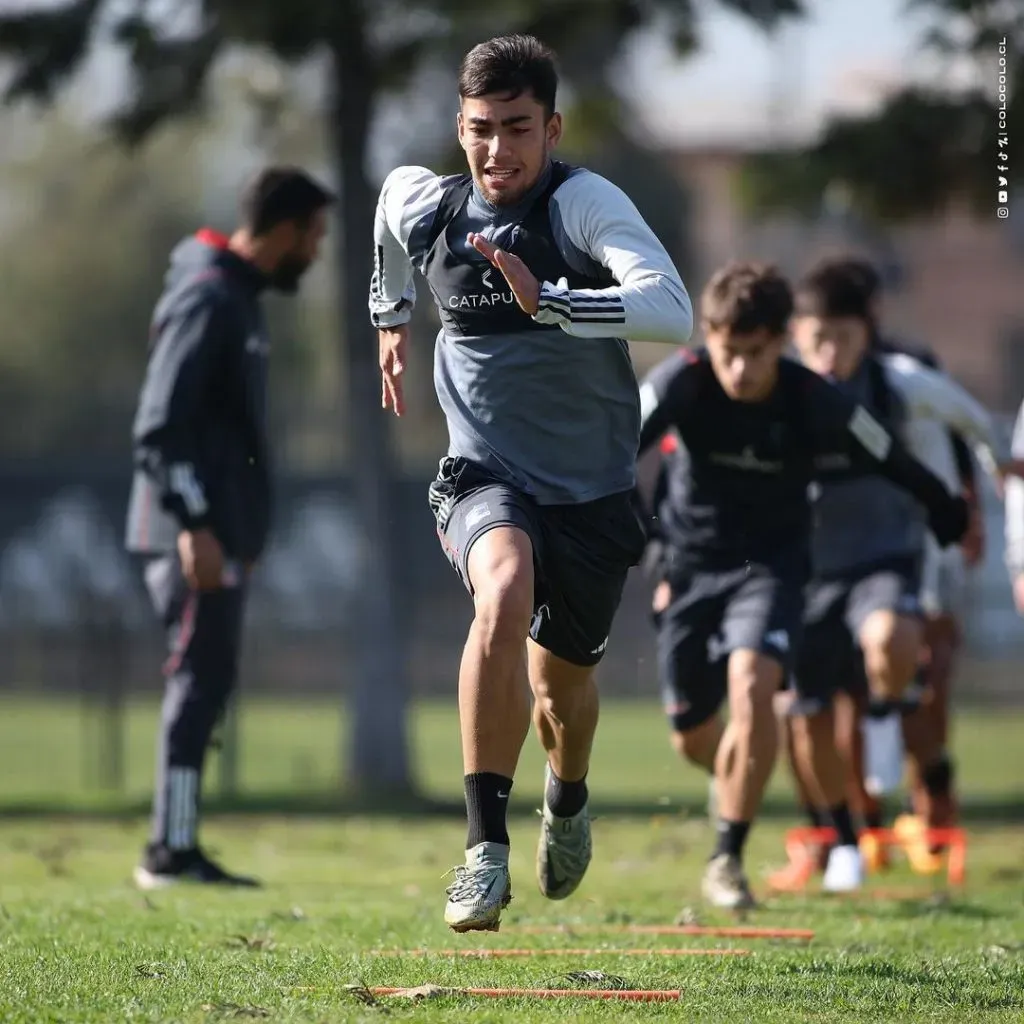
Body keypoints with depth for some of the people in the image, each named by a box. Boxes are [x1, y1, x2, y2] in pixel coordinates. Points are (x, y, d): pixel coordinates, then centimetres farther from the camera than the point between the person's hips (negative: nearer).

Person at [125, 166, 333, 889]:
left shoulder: (237, 298, 17)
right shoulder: (208, 299, -13)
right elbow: (160, 424, -20)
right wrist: (194, 524, -24)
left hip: (217, 532, 10)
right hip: (196, 534, -10)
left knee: (205, 684, 10)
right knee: (202, 679, -9)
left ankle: (174, 848, 13)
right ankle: (173, 851, -8)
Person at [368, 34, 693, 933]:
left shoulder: (586, 202, -19)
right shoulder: (424, 206, -5)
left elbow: (673, 311, -35)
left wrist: (548, 301, -44)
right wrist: (392, 313, 31)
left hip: (594, 488, 0)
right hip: (486, 476, 0)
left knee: (564, 677, 18)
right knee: (504, 592, -33)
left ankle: (568, 801, 57)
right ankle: (486, 849, -35)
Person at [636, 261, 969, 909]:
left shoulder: (815, 404, -18)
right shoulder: (681, 382, -18)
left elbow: (894, 465, -4)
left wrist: (952, 518, 10)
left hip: (770, 567, -2)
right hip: (690, 564, 2)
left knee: (751, 683, -29)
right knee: (691, 736, 9)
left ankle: (729, 858, -18)